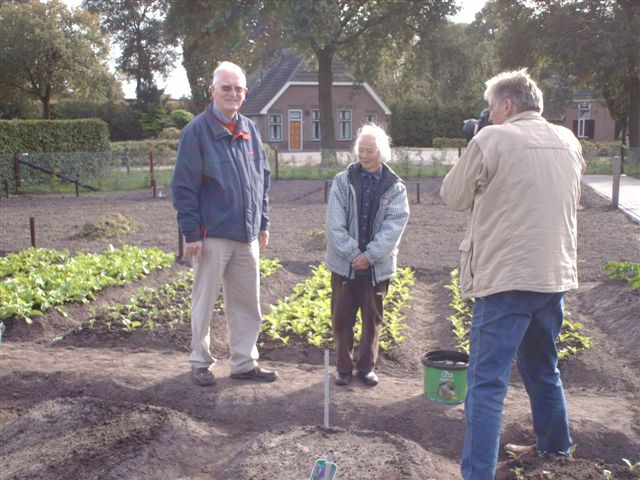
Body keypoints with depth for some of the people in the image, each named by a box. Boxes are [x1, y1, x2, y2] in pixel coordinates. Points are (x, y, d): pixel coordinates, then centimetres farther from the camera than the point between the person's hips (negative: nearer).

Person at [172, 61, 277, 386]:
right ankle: (200, 362, 21)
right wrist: (191, 232, -14)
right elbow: (184, 186, -10)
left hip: (247, 234, 6)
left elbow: (262, 179, 17)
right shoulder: (197, 131, -7)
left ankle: (244, 363, 23)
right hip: (213, 234, -6)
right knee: (204, 302, 6)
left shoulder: (250, 131, 11)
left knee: (247, 303, 11)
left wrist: (263, 223, 13)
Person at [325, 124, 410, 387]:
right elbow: (335, 224, -6)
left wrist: (369, 255, -15)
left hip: (377, 265, 0)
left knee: (372, 319, 10)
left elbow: (394, 227, -8)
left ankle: (366, 366, 23)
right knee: (342, 317, 7)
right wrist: (353, 253, -13)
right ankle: (343, 367, 20)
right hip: (344, 263, 0)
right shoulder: (343, 181, -1)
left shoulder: (395, 187, -1)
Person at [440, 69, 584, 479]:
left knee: (487, 383, -5)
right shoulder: (568, 142, 10)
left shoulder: (493, 140, -10)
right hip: (555, 275, 7)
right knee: (544, 369, 24)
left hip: (506, 277, -7)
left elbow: (454, 196, -1)